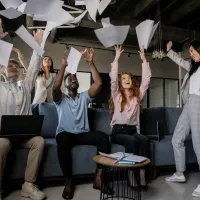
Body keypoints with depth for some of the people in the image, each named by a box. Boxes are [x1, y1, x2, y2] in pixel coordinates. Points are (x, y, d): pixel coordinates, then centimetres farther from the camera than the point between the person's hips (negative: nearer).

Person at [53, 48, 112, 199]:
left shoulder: (84, 97, 15)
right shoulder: (60, 98, 9)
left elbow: (98, 83, 0)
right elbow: (55, 87, -16)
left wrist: (90, 62, -4)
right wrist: (64, 64, -14)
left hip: (83, 134, 3)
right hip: (65, 133, -2)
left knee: (103, 137, -25)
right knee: (63, 139, -38)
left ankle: (98, 177, -19)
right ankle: (69, 181, -21)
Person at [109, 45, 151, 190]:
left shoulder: (137, 96, 14)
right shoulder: (117, 95, 6)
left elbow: (146, 80, 6)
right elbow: (113, 79, -8)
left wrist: (144, 60, 4)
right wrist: (116, 58, -8)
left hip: (133, 130, 3)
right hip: (118, 131, -2)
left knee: (144, 140, -30)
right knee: (131, 141, -34)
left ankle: (141, 175, -27)